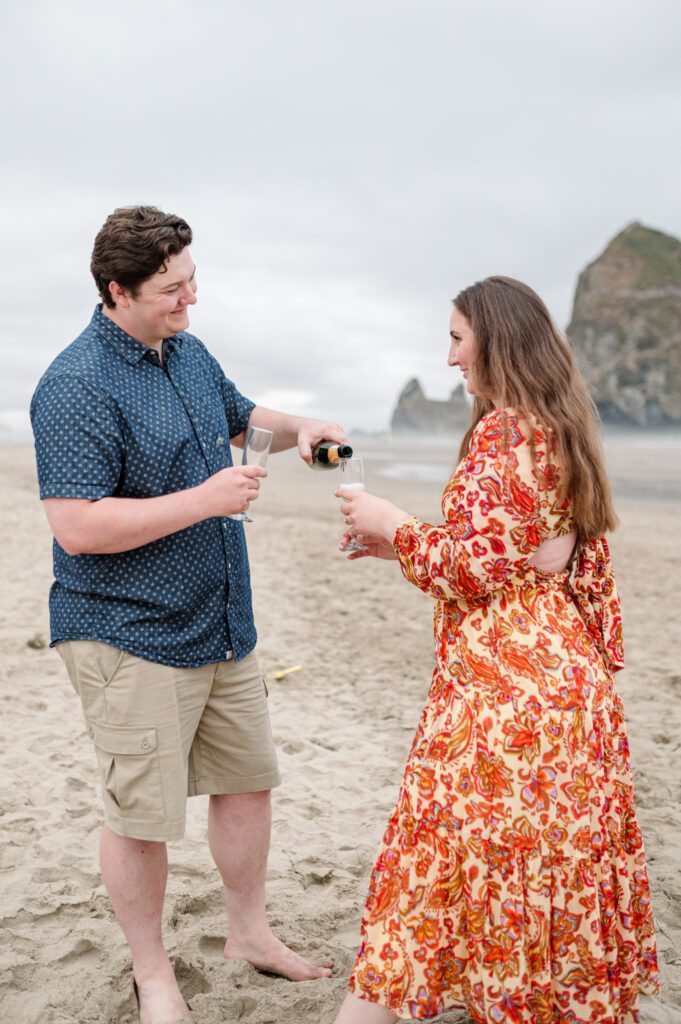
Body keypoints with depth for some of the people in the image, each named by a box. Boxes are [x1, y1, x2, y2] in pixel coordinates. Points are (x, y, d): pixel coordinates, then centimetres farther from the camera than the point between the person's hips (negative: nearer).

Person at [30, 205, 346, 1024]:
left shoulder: (189, 352, 8)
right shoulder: (77, 386, -19)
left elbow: (238, 416, 27)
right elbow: (78, 528, -25)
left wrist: (295, 428, 5)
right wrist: (206, 499, -24)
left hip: (221, 622, 8)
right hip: (130, 638, -8)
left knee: (246, 779, 17)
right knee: (141, 813, 4)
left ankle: (248, 930, 38)